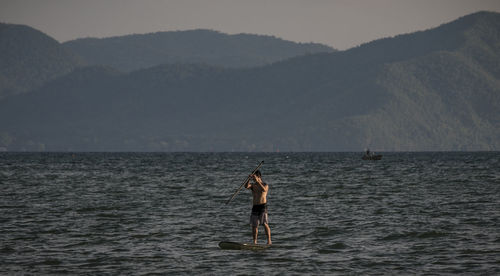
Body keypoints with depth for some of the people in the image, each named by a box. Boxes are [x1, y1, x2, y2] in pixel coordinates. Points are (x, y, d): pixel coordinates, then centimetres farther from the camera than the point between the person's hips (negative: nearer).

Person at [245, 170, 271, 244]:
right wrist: (249, 179, -24)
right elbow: (246, 186, -9)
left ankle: (269, 241, -13)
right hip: (255, 207, 5)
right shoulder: (253, 185, 11)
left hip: (263, 206, -5)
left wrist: (257, 181, -31)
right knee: (254, 225, 4)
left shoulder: (265, 185, 0)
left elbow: (264, 189, -23)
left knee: (265, 224, -12)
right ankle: (254, 242, 9)